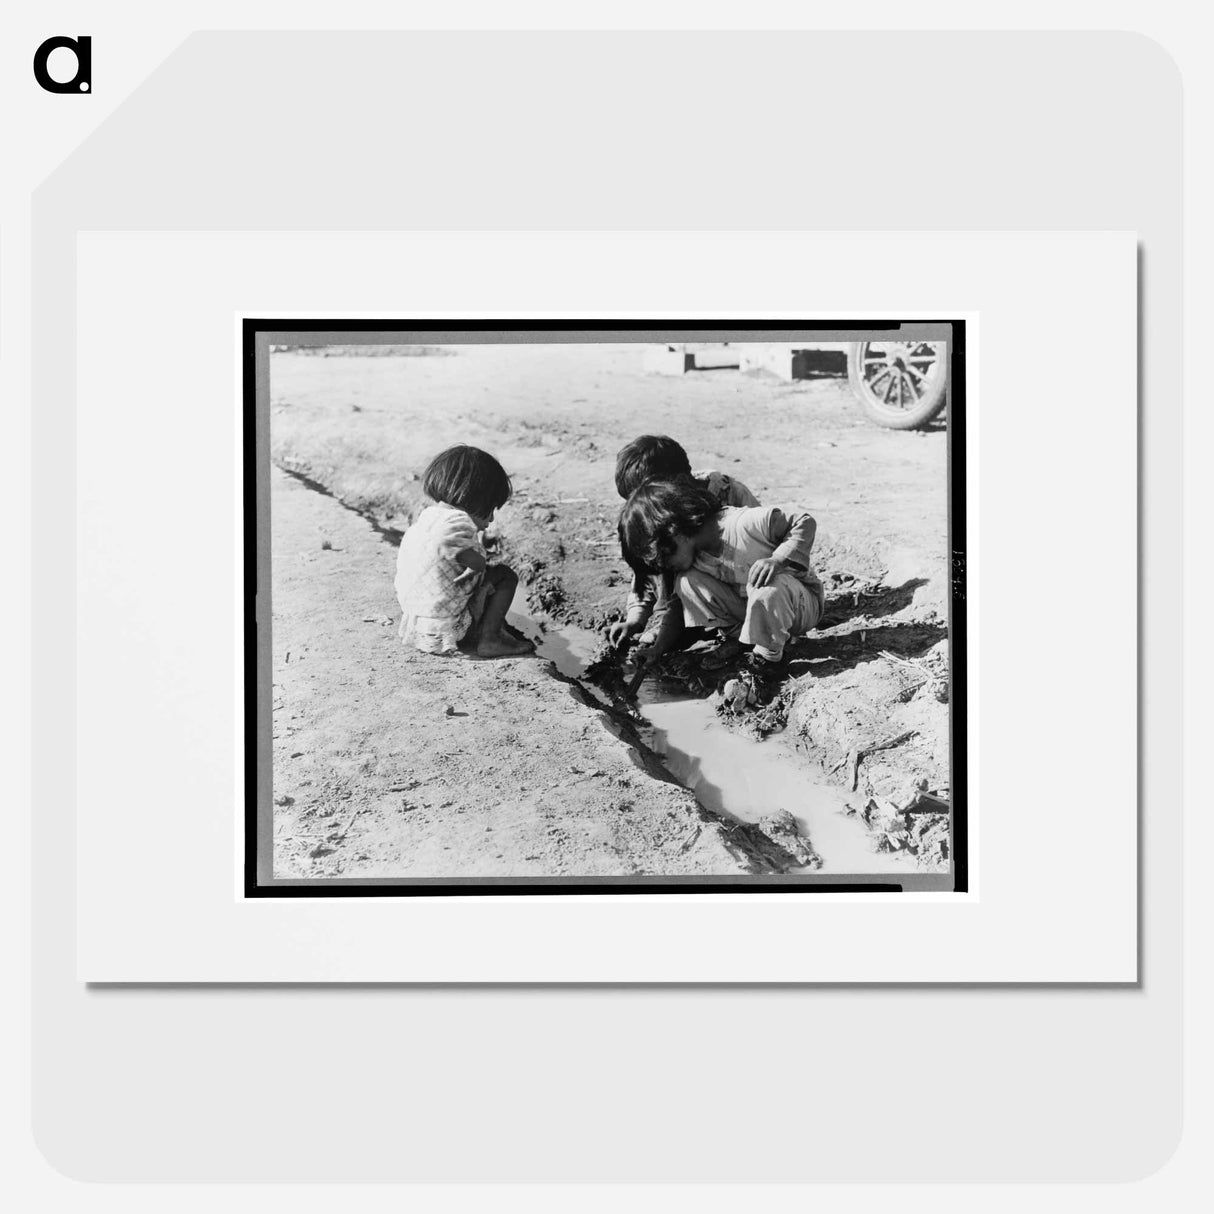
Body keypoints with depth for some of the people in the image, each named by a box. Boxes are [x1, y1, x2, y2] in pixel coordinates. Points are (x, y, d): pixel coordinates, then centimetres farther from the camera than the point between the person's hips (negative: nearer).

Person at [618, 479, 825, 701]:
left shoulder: (744, 523, -27)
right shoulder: (692, 558, -6)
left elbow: (804, 522, -22)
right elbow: (679, 607, 0)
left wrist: (777, 560, -36)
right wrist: (658, 647, -13)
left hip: (802, 601, -6)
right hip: (755, 608, 6)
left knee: (768, 587, -42)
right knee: (687, 582, -16)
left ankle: (766, 661, -17)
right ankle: (747, 644, -10)